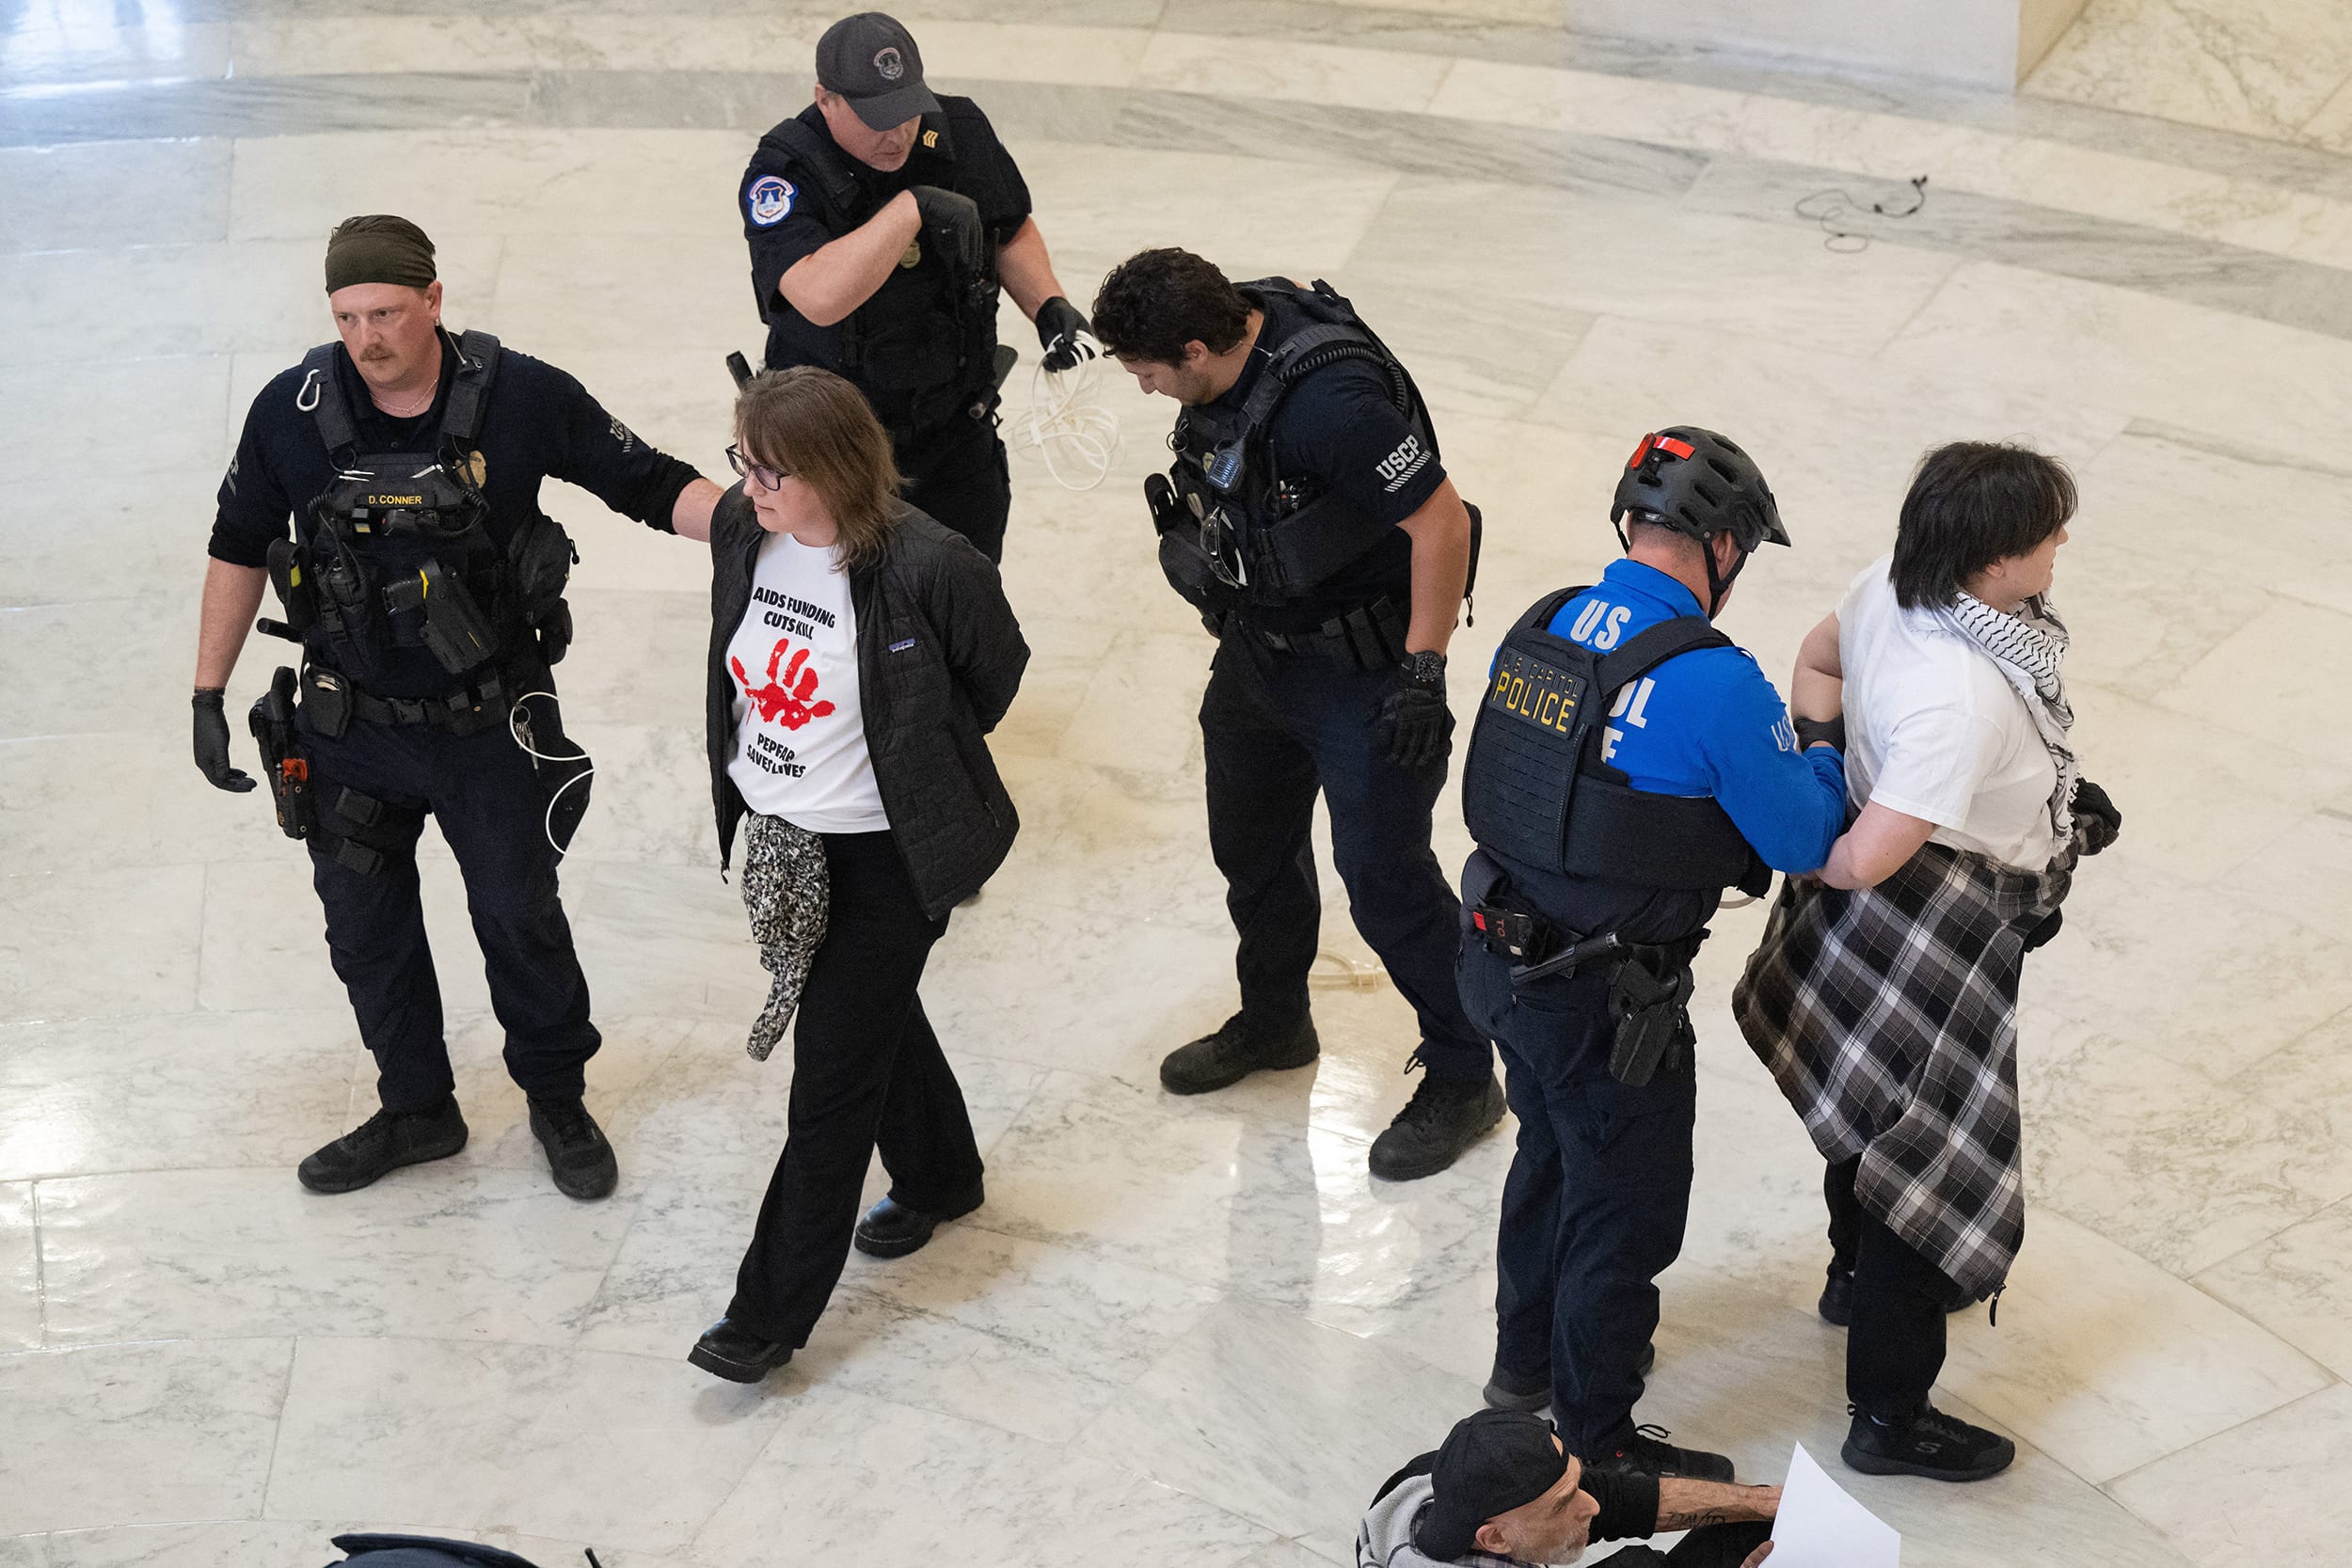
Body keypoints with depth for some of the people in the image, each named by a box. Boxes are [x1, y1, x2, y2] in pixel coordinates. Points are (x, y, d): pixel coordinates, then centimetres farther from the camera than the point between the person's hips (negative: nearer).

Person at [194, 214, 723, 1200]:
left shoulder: (521, 398, -16)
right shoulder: (291, 412, -11)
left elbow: (650, 485, -7)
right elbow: (238, 549, 2)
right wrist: (207, 697, 2)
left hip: (492, 723, -2)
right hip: (350, 727, 2)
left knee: (521, 918, 11)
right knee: (364, 925, 15)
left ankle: (558, 1102, 35)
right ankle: (416, 1110, 38)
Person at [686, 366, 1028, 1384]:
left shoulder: (927, 567, -25)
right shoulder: (741, 529, -7)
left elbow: (995, 672, -6)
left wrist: (913, 759, 4)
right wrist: (742, 776, 13)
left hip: (883, 855, -7)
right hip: (776, 837, 7)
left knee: (833, 1071, 0)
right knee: (878, 1017, 26)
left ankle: (772, 1310, 10)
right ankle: (937, 1179, 51)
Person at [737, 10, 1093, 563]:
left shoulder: (960, 132, -8)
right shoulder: (783, 175, -24)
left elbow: (1012, 232, 11)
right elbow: (822, 298, -42)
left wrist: (1050, 307, -6)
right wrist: (914, 207, -38)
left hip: (959, 431, 4)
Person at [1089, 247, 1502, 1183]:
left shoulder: (1330, 401, -34)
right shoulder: (1229, 339, -7)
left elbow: (1440, 523, -29)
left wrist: (1424, 672, -24)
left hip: (1362, 665, -9)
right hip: (1258, 642, 9)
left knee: (1384, 877, -1)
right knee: (1251, 844, 22)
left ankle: (1462, 1080, 18)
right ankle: (1273, 1022, 46)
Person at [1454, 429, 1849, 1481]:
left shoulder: (1539, 627, -1)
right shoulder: (1715, 683, -23)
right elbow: (1804, 840, -13)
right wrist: (1824, 737, 5)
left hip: (1502, 959, 8)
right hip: (1607, 1008, -8)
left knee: (1553, 1154, 30)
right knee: (1625, 1209, 12)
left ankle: (1528, 1354, 51)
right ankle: (1595, 1444, 28)